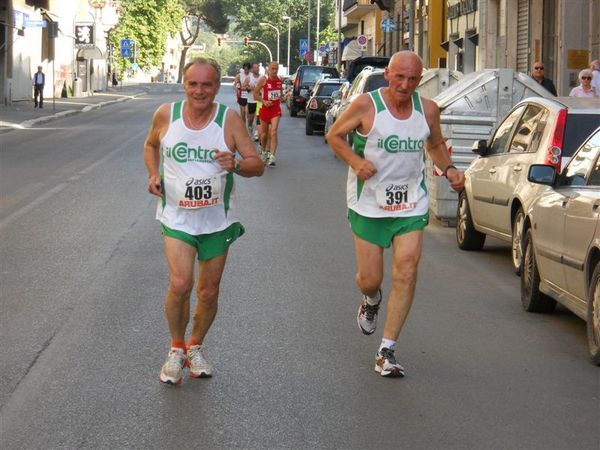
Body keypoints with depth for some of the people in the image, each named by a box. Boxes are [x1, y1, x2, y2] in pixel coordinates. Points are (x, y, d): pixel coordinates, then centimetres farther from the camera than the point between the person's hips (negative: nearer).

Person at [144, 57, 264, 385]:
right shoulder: (166, 115, -4)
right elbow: (150, 145, 17)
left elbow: (257, 165, -7)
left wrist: (236, 164, -28)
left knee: (208, 293, 10)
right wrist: (153, 174, -1)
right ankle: (176, 349, 5)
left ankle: (195, 346, 36)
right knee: (180, 284, -19)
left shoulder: (229, 120, -7)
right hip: (177, 218, -1)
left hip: (217, 221, 1)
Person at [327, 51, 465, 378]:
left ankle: (386, 351, -4)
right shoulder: (366, 105, -10)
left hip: (411, 206, 2)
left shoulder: (427, 109, 1)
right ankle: (370, 300, 43)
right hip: (369, 204, -2)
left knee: (406, 274, -11)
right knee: (370, 279, 2)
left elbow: (435, 145, 19)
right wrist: (355, 161, -17)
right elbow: (334, 135, 1)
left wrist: (448, 170, -1)